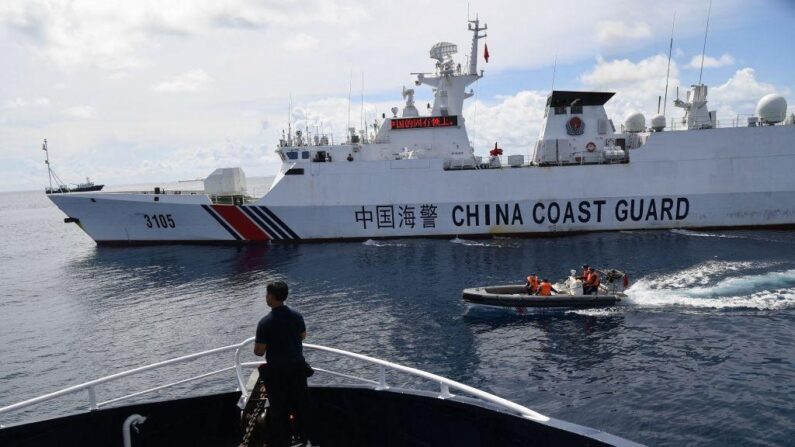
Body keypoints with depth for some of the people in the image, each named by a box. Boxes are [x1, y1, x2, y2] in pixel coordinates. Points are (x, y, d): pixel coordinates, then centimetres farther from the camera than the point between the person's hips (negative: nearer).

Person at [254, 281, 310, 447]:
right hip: (298, 366, 4)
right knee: (301, 402, 21)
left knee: (279, 408, 12)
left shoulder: (265, 322, -22)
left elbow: (259, 352, -17)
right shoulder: (297, 316, -8)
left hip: (276, 371, -4)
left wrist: (257, 347, 5)